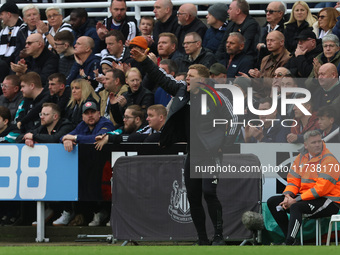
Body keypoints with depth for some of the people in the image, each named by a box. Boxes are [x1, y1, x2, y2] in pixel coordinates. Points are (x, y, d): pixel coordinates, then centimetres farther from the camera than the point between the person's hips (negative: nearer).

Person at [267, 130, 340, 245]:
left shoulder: (328, 159, -14)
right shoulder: (301, 158, 10)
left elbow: (321, 188, -22)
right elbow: (293, 180, 12)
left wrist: (297, 200, -23)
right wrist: (288, 195, -11)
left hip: (328, 202, -9)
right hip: (305, 196, 9)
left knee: (296, 207, -34)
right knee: (272, 202, 0)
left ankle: (289, 243, -40)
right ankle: (289, 238, -7)